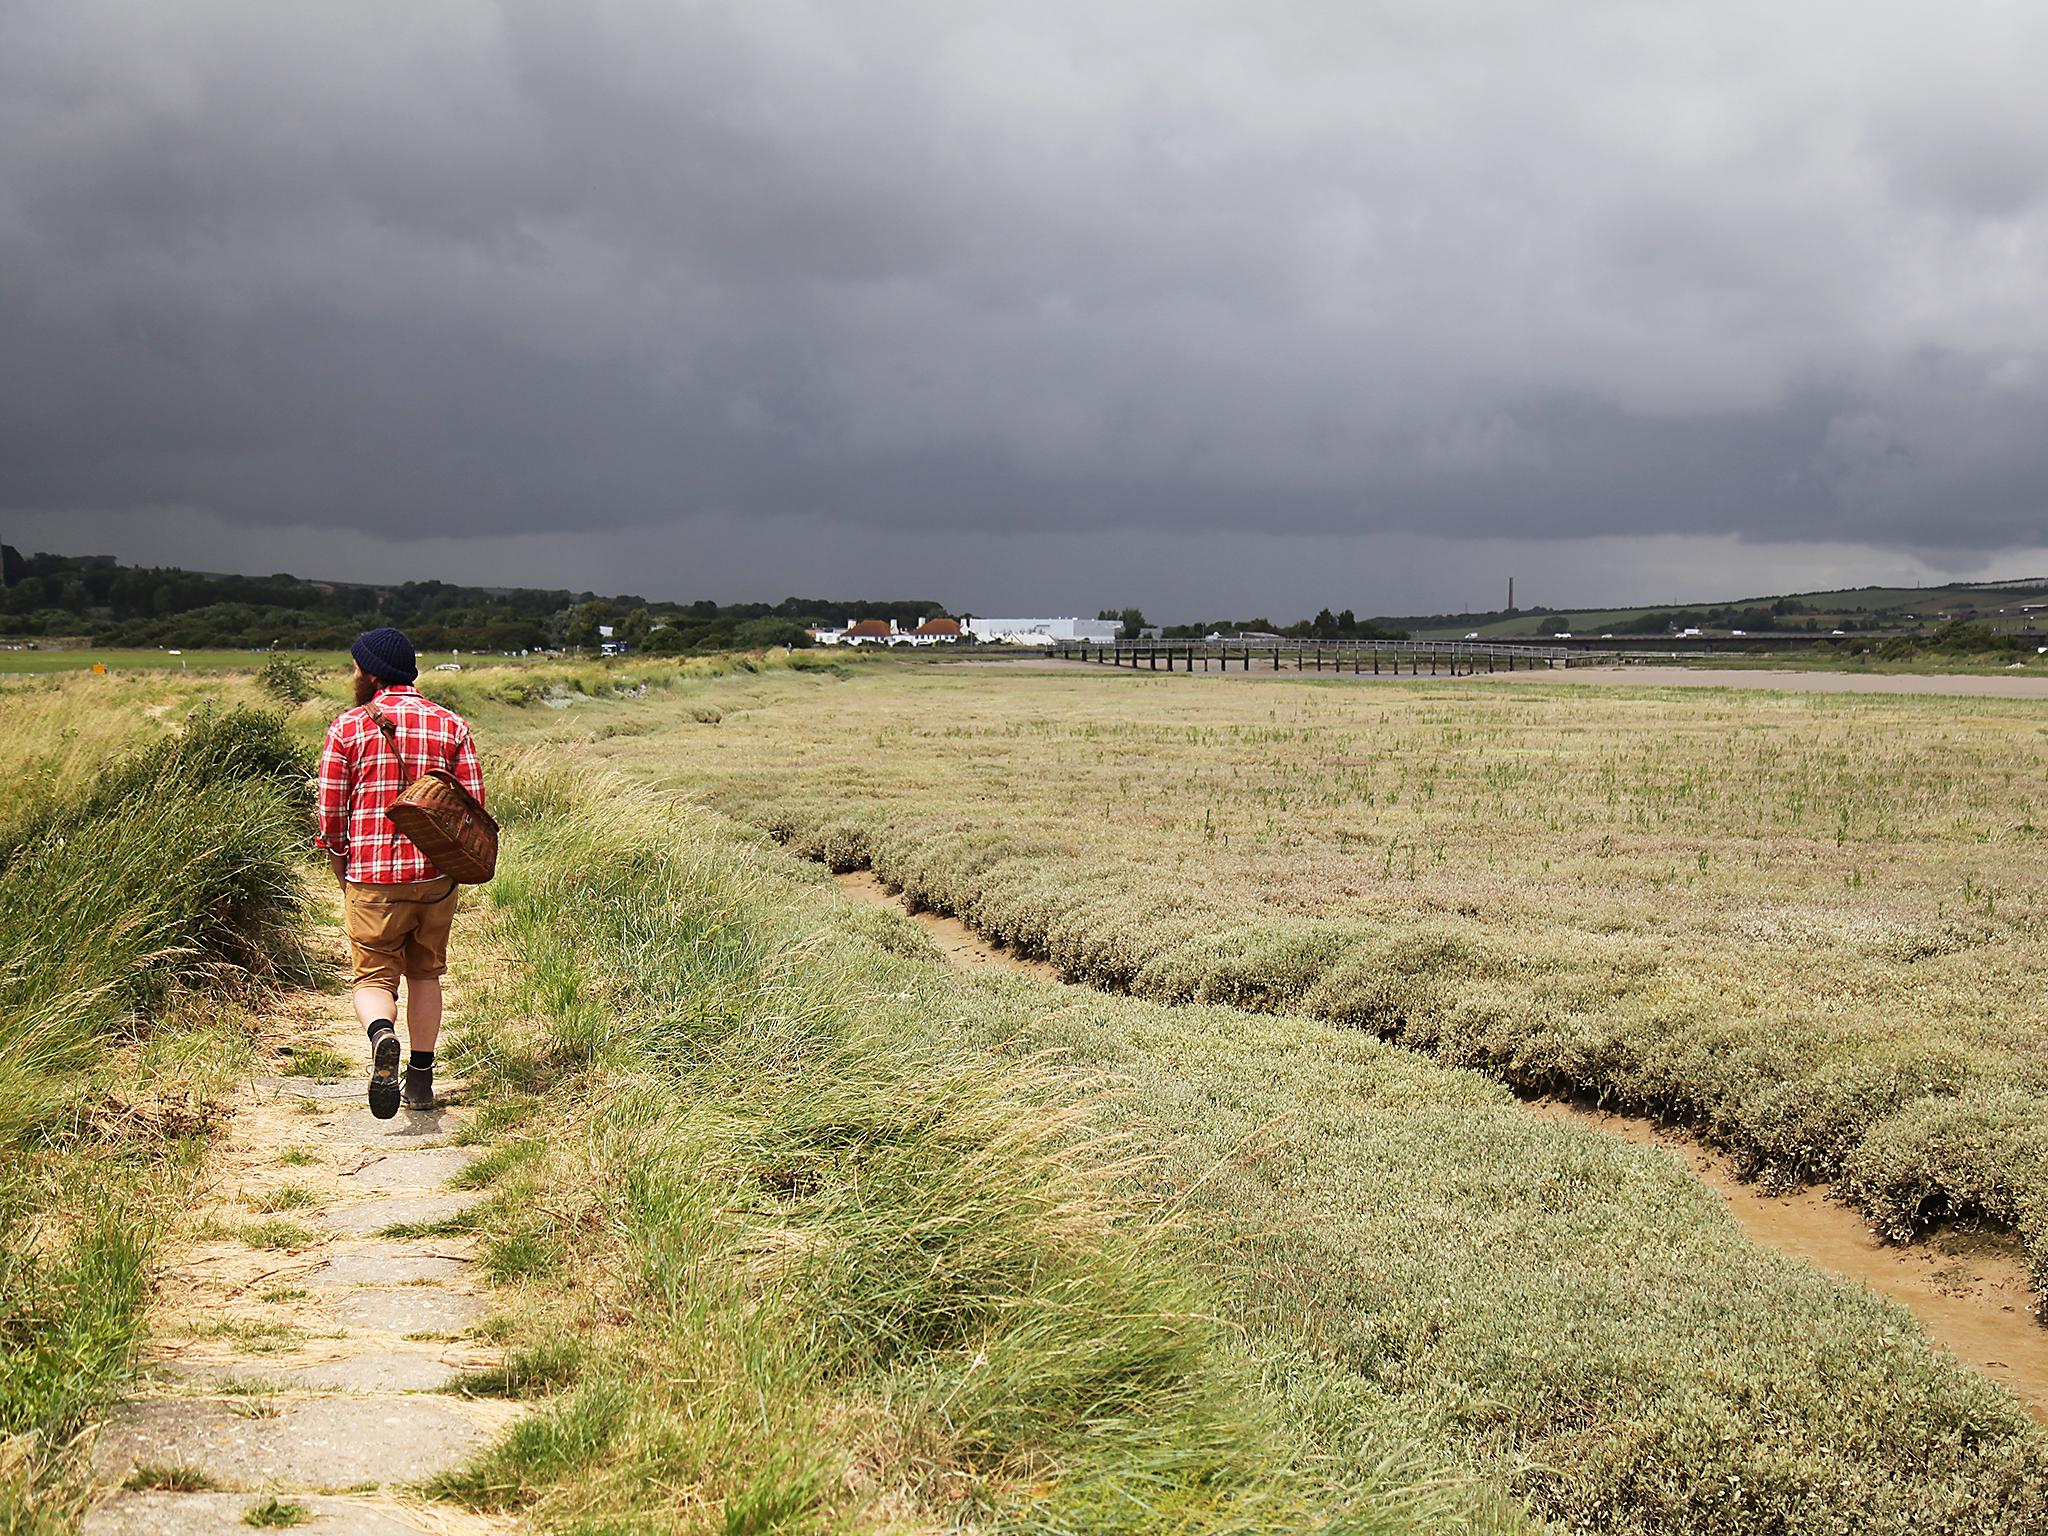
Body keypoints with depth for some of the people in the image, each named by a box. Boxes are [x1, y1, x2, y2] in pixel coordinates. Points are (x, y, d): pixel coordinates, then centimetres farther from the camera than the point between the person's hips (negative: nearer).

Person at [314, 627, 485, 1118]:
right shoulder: (452, 725, 4)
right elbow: (474, 807, 1)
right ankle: (421, 1079, 17)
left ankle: (382, 1036, -26)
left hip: (373, 877, -2)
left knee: (373, 976, 6)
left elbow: (330, 815, -1)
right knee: (425, 973, 17)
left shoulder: (348, 727, -2)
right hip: (436, 875, 3)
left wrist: (344, 876, 12)